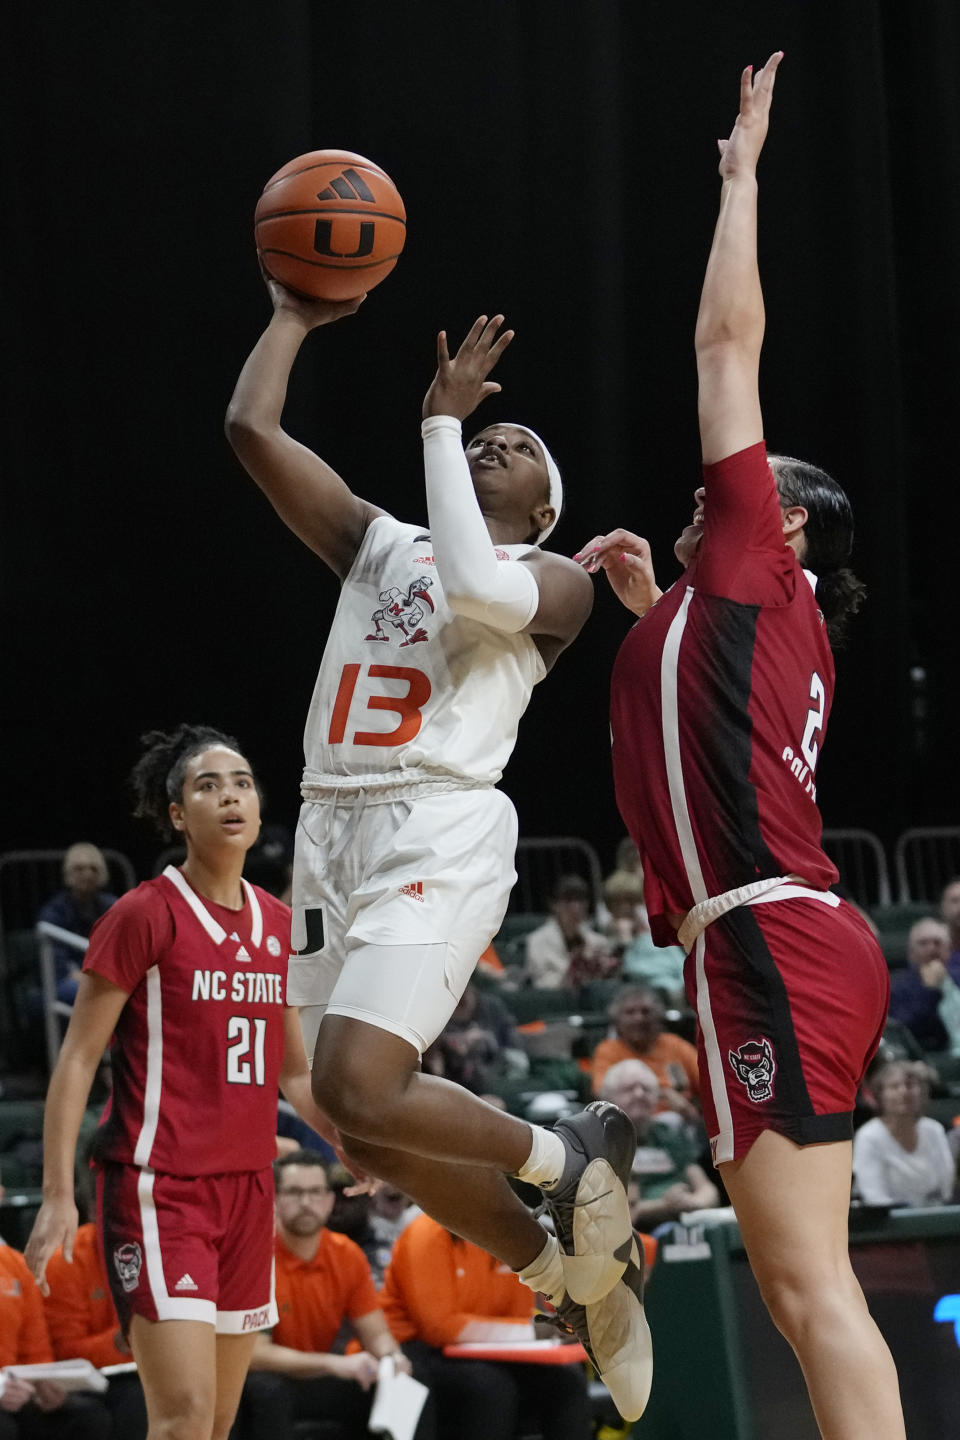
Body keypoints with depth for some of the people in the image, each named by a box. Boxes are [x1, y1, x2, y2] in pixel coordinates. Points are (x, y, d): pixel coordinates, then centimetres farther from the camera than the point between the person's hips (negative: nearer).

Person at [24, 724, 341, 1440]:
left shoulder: (279, 925, 12)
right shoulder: (144, 916, -7)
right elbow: (78, 1060, -6)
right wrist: (58, 1194, -13)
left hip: (247, 1188, 7)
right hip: (159, 1186, -7)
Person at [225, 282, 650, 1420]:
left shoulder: (553, 580, 6)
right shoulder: (378, 542, 21)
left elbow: (476, 588, -18)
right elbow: (251, 430, 14)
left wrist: (442, 422, -9)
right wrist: (295, 316, 20)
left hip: (440, 832, -7)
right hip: (334, 829, 7)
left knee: (359, 1088, -23)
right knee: (366, 1125, 5)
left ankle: (570, 1157, 1)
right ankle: (571, 1273, 23)